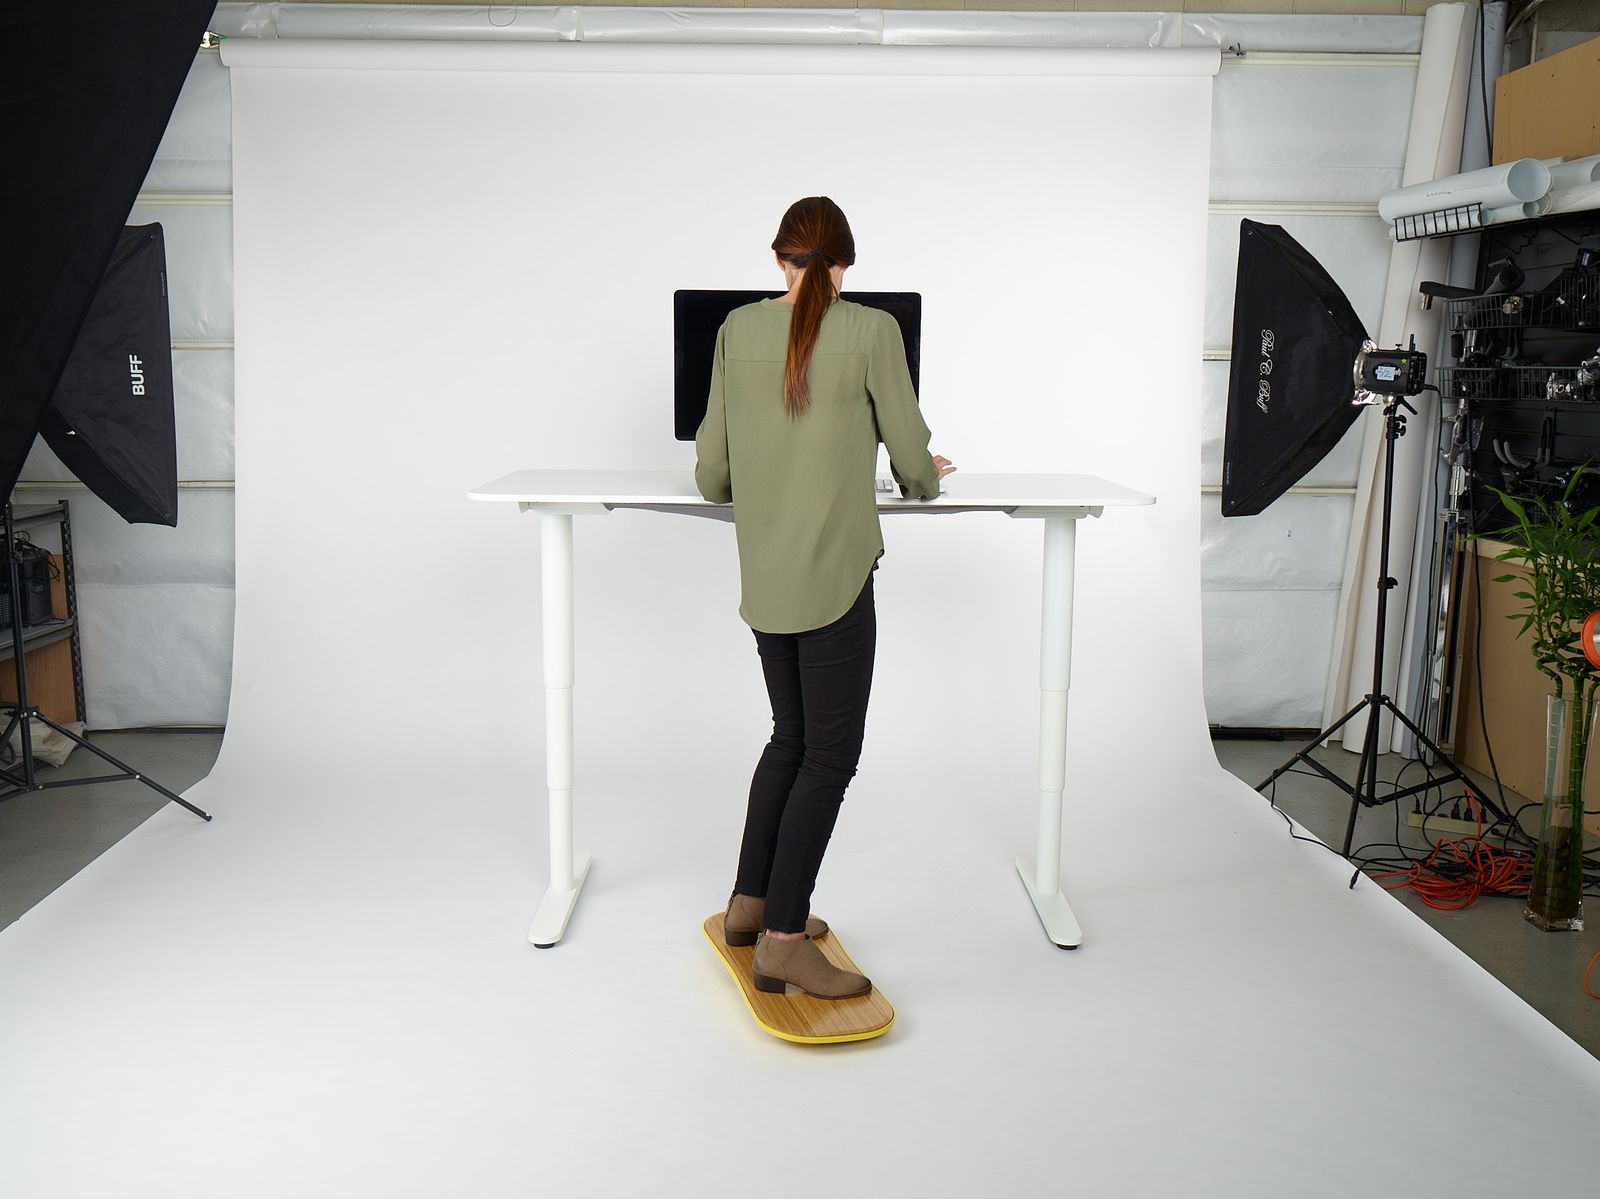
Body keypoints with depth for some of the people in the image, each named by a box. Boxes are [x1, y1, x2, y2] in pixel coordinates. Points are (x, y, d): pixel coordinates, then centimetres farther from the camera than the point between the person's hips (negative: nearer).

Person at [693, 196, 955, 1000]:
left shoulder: (738, 330, 5)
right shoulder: (871, 331, -7)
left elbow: (712, 475, 8)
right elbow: (913, 462, -1)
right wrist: (923, 479, 22)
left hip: (763, 578, 6)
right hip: (834, 575, -6)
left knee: (792, 737, 20)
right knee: (830, 754, 2)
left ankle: (750, 905, 28)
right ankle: (782, 942, 4)